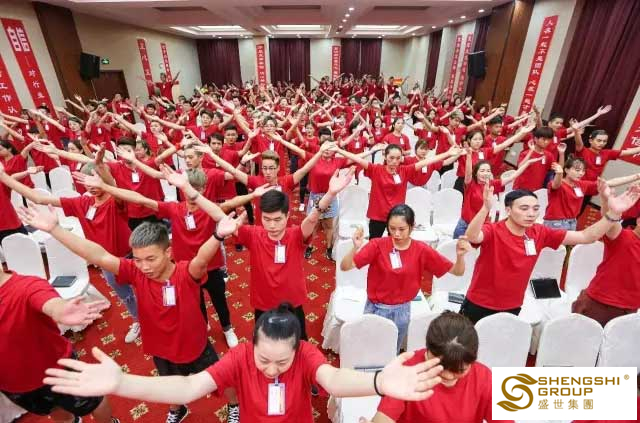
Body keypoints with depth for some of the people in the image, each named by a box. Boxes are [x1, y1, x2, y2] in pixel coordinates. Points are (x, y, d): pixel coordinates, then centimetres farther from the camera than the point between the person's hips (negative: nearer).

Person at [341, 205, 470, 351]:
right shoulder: (378, 245, -17)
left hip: (402, 311, 2)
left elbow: (457, 271, -6)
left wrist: (460, 255, -26)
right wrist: (355, 247, -38)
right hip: (376, 308, -1)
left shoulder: (421, 250, -11)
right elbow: (345, 267, -20)